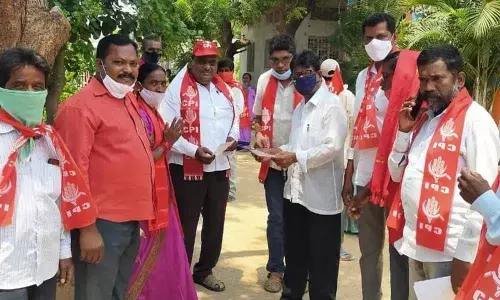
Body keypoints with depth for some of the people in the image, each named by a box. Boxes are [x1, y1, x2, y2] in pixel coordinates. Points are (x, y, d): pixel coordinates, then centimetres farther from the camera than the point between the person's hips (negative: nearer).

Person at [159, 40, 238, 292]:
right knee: (186, 225, 5)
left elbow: (234, 118, 21)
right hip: (187, 169, -6)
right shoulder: (177, 89, -9)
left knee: (215, 223, 16)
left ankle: (205, 271, 34)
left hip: (220, 167, 6)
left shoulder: (224, 89, 11)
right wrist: (194, 151, -24)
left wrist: (233, 136, -1)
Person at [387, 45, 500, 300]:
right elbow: (397, 174, 14)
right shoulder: (425, 117, 12)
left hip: (449, 250, -7)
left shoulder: (475, 119, -12)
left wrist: (466, 256, -18)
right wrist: (404, 132, 0)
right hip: (416, 243, 7)